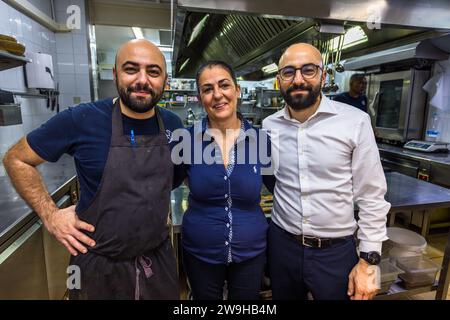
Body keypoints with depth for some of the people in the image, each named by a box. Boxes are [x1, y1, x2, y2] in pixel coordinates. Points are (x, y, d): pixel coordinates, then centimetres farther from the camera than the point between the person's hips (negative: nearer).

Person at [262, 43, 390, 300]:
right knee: (284, 295, 22)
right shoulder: (268, 125, -3)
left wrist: (368, 260, -6)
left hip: (336, 251, -2)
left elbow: (372, 196, -8)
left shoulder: (355, 121, -12)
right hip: (282, 244, 3)